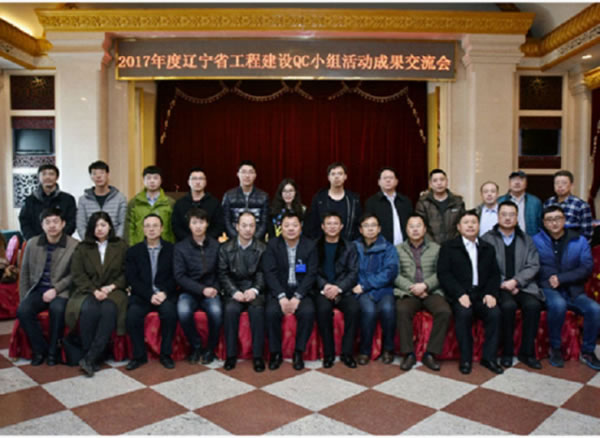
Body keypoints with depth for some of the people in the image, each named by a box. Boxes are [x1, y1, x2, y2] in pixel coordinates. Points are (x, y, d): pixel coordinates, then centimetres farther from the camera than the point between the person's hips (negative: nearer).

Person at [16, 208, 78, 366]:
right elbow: (24, 273, 14)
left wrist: (55, 289, -16)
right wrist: (23, 298, 9)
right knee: (23, 310, -25)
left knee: (57, 309, -34)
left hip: (61, 291, -4)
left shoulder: (74, 245, -7)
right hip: (38, 289, 4)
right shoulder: (32, 243, 6)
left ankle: (53, 350, -11)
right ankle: (40, 349, -4)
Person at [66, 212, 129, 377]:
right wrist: (94, 291, -12)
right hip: (88, 291, 1)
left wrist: (111, 287, -10)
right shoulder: (82, 248, 13)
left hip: (113, 290, -1)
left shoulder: (121, 246, 11)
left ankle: (90, 358, -30)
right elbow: (77, 274, 3)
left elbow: (126, 273, 6)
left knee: (109, 310, -34)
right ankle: (92, 359, -23)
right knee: (88, 310, -34)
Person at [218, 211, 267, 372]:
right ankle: (231, 354, -15)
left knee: (257, 309, -31)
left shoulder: (263, 248, 6)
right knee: (231, 309, -30)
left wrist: (254, 290, -18)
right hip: (234, 290, 1)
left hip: (255, 290, 0)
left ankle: (257, 355, -20)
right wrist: (234, 292, -15)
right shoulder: (225, 248, 8)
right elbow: (223, 274, 0)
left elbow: (263, 274, -1)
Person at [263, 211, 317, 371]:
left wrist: (297, 297, -17)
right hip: (279, 290, 0)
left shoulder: (309, 245, 3)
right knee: (271, 312, -28)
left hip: (301, 291, 0)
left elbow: (311, 274, -4)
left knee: (308, 312, -28)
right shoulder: (272, 245, 2)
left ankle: (299, 352, -8)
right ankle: (275, 352, -7)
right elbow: (269, 273, -6)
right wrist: (281, 297, -19)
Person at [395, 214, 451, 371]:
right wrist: (411, 287, -12)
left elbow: (440, 273, 3)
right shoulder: (398, 250, 12)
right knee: (402, 310, -32)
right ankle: (409, 353, -20)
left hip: (431, 292, 1)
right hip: (407, 292, -1)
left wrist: (425, 285, -14)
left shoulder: (436, 249, 14)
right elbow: (395, 275, 2)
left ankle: (430, 353, -16)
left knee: (445, 311, -28)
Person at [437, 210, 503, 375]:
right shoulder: (448, 247, 7)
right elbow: (443, 273, -4)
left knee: (495, 313, -25)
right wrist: (460, 294, -16)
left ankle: (488, 357, -9)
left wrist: (491, 293, -6)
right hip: (459, 294, -3)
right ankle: (465, 359, -16)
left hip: (482, 294, 3)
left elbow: (495, 274, 14)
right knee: (464, 313, -32)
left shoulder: (488, 248, 20)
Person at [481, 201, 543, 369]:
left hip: (522, 285, 3)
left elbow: (533, 266, 4)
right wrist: (503, 284, -13)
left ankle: (527, 352, -12)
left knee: (533, 305, -27)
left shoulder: (526, 240, 15)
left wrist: (515, 281, -11)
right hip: (499, 286, -2)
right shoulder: (487, 239, 5)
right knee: (508, 305, -31)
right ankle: (507, 352, -13)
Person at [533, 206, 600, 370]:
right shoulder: (536, 241, 0)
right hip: (548, 290, -3)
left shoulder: (579, 241, 6)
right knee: (558, 304, -35)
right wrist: (549, 280, -20)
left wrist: (561, 278, -13)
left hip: (573, 291, 3)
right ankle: (555, 348, -12)